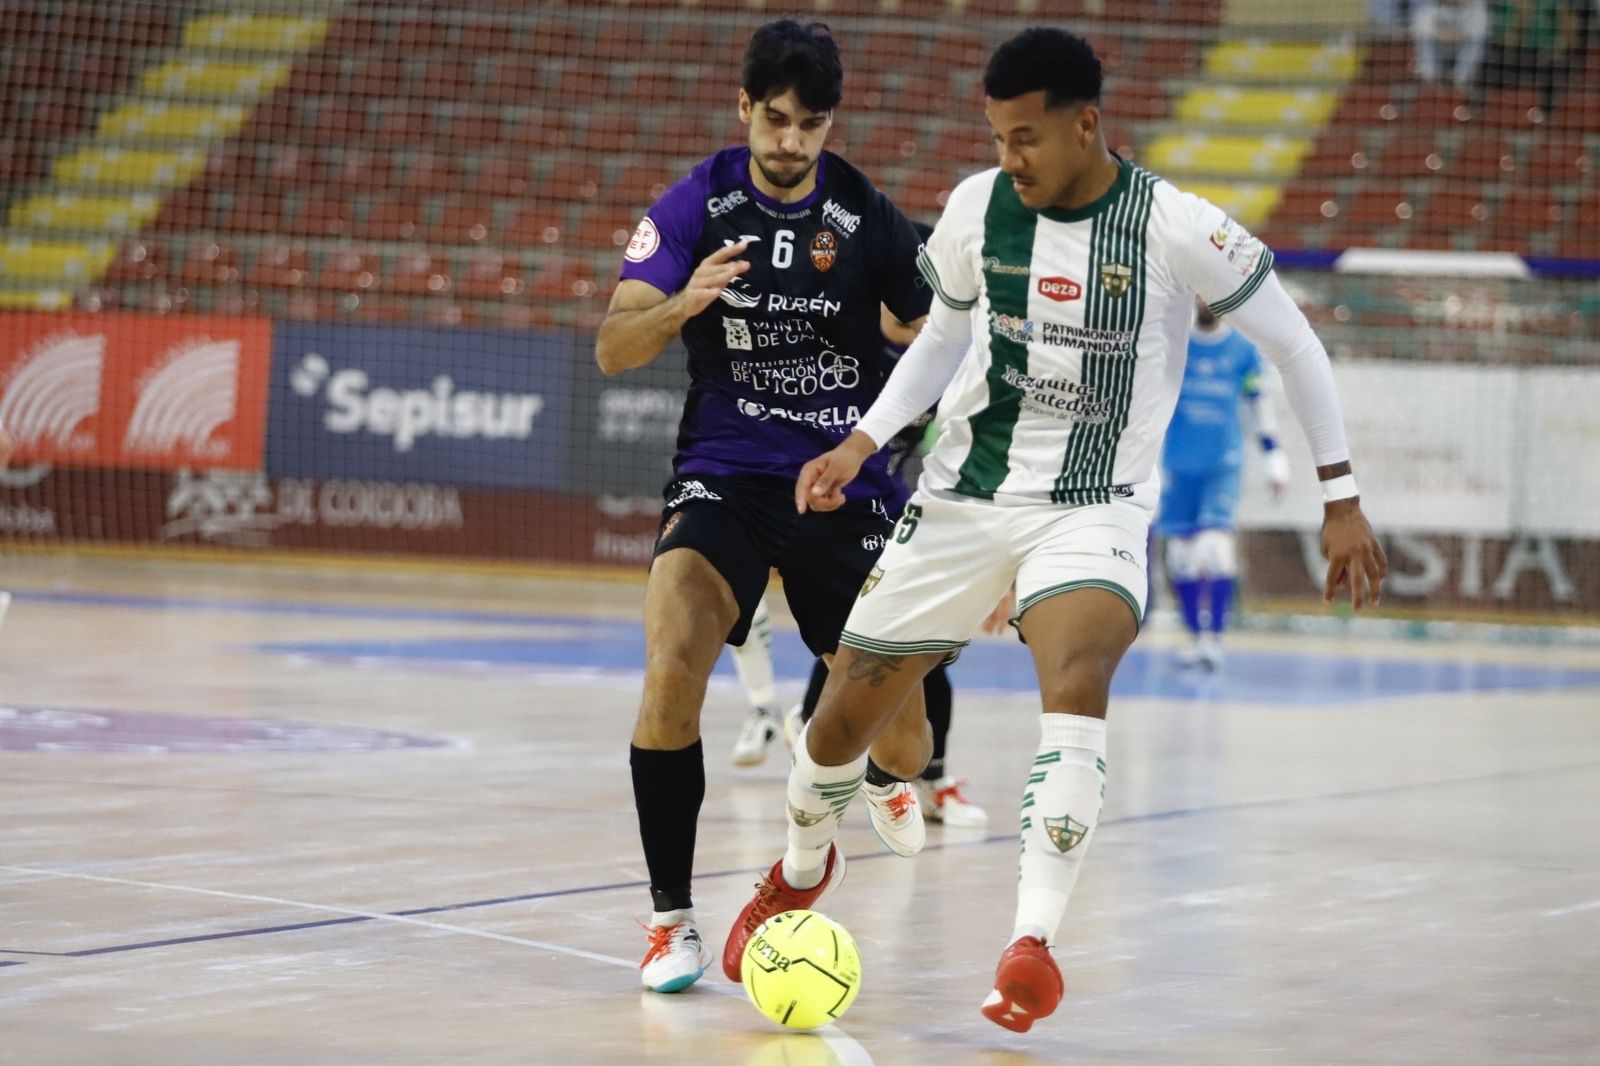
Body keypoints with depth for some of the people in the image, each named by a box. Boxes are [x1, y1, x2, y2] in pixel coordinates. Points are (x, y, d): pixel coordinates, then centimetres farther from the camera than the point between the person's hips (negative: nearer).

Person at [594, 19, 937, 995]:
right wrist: (683, 303, -29)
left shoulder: (870, 218, -4)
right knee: (673, 672, -27)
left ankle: (890, 777, 45)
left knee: (899, 730, 3)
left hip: (844, 484, 1)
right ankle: (672, 916, -13)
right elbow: (612, 350, -8)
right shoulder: (698, 203, -4)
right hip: (723, 475, -1)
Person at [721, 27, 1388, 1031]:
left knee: (1077, 679, -34)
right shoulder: (978, 207, -4)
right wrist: (864, 441, 1)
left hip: (1094, 508, -3)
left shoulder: (1177, 229, -14)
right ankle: (802, 870, 39)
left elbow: (1294, 343, -3)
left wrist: (1341, 500, -1)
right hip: (962, 495, 4)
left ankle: (1032, 944, -33)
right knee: (843, 717, 6)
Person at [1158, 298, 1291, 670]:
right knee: (1181, 555, 4)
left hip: (1223, 465, -1)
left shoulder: (1243, 349, 2)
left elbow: (1259, 404, 9)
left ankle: (1213, 637, -14)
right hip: (1177, 465, 1)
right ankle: (1196, 636, 17)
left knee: (1216, 547, -17)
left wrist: (1274, 459, 7)